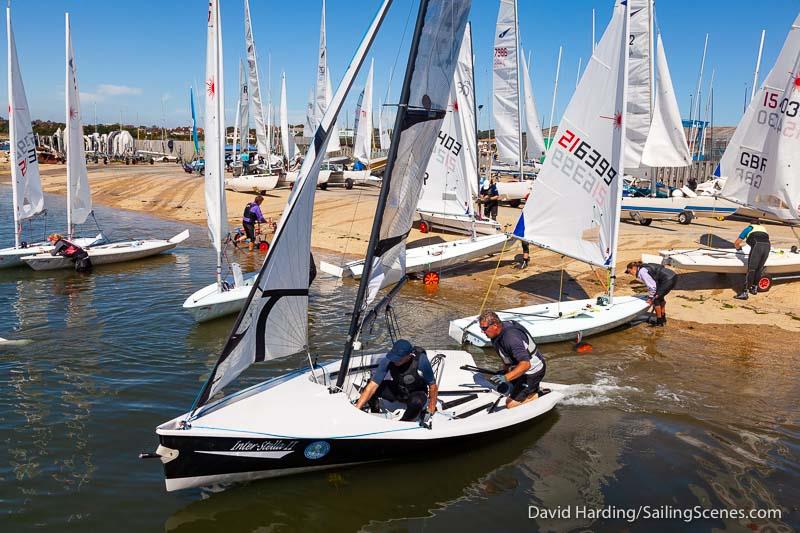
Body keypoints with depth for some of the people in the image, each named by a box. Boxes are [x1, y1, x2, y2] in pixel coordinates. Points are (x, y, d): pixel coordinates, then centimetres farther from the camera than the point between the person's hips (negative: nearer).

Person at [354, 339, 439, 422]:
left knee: (416, 402, -38)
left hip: (417, 393, -2)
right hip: (397, 390, 3)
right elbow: (372, 387, -26)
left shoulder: (421, 360, -32)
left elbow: (433, 386, -18)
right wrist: (356, 409, -31)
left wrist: (431, 410, -16)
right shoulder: (388, 360, -26)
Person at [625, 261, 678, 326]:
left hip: (668, 280, -9)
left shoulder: (642, 272, -11)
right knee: (659, 297, 23)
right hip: (673, 276, 9)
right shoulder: (644, 267, 17)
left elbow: (652, 286, -15)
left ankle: (659, 321, 11)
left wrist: (650, 298, -3)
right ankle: (663, 319, 32)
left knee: (655, 298, 2)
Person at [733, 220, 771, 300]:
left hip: (757, 246, -4)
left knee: (751, 270, -6)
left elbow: (736, 243, 25)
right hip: (767, 246, 4)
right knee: (759, 269, 17)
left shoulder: (748, 228, 24)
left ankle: (745, 293, -9)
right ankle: (755, 288, 28)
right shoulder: (763, 228, 35)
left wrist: (738, 247, 46)